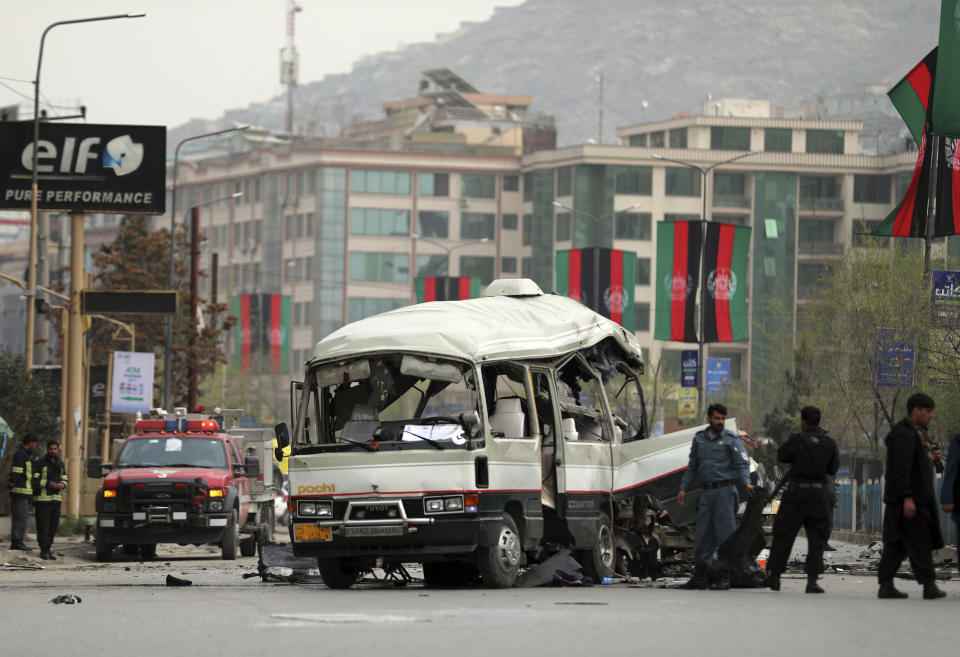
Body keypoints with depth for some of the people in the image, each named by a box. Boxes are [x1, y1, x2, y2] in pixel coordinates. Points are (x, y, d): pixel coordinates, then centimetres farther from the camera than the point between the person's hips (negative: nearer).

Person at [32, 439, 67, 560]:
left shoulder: (60, 464, 16)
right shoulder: (41, 463, -3)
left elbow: (64, 479, 19)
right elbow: (35, 480, -9)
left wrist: (62, 485, -5)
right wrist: (49, 484, -18)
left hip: (56, 500, 6)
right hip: (42, 499, -6)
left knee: (53, 526, 5)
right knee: (43, 526, -7)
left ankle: (48, 550, 13)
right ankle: (44, 551, -5)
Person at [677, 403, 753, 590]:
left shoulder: (731, 439, 0)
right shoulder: (700, 438, 14)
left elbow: (742, 464, -7)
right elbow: (692, 467, 21)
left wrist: (746, 483, -24)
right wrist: (684, 489, 16)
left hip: (725, 491, -5)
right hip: (706, 492, 5)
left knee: (725, 534, -5)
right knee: (704, 534, 6)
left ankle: (725, 576, -2)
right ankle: (699, 576, 10)